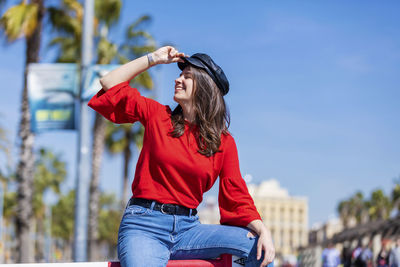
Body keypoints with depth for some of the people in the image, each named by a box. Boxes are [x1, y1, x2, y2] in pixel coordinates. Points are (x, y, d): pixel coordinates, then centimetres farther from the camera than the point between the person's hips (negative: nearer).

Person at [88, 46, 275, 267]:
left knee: (256, 245, -16)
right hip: (145, 226, -2)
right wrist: (154, 58, 9)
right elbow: (110, 83, 7)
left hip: (187, 228, 2)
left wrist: (262, 230, -12)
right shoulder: (157, 115, 8)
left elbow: (236, 196, 4)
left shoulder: (224, 142, 7)